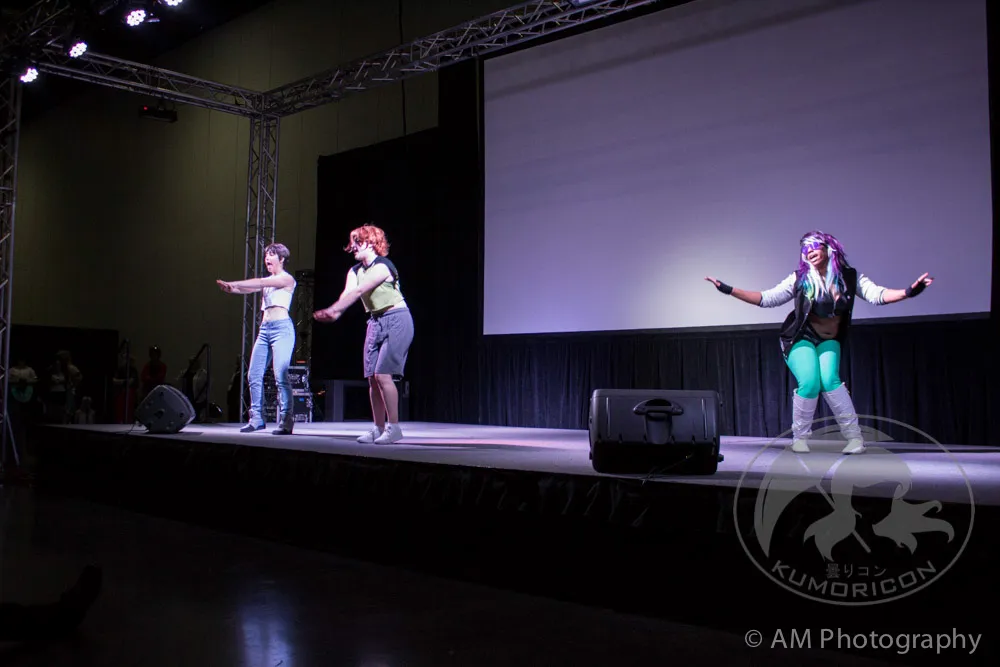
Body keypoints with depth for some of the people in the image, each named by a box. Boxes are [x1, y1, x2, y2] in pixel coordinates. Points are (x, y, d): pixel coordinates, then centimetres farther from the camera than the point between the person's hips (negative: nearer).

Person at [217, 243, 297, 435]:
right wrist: (231, 288, -15)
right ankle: (256, 419, 8)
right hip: (265, 329, 8)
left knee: (281, 376, -14)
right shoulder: (267, 281, 21)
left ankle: (286, 422, -13)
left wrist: (234, 284, -17)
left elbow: (260, 283, -12)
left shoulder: (287, 279, 1)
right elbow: (249, 289, 5)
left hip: (282, 327, -7)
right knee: (254, 375, 2)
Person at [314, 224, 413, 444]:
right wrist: (334, 313, -30)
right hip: (375, 321, 8)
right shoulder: (355, 271, 9)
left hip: (396, 320, -8)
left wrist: (332, 310, -33)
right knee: (372, 378, 4)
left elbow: (358, 291, -26)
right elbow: (347, 294, -9)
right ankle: (379, 428, 12)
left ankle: (394, 427, -9)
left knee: (382, 374, -16)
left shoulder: (382, 266, -15)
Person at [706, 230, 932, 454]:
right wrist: (729, 290, -16)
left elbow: (876, 294, -18)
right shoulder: (800, 279, -6)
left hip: (829, 341, 1)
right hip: (800, 339, -1)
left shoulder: (849, 276, -4)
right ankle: (800, 437, -4)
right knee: (809, 382, -25)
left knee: (829, 380, -25)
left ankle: (854, 436, -11)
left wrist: (907, 292, -36)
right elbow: (767, 298, -7)